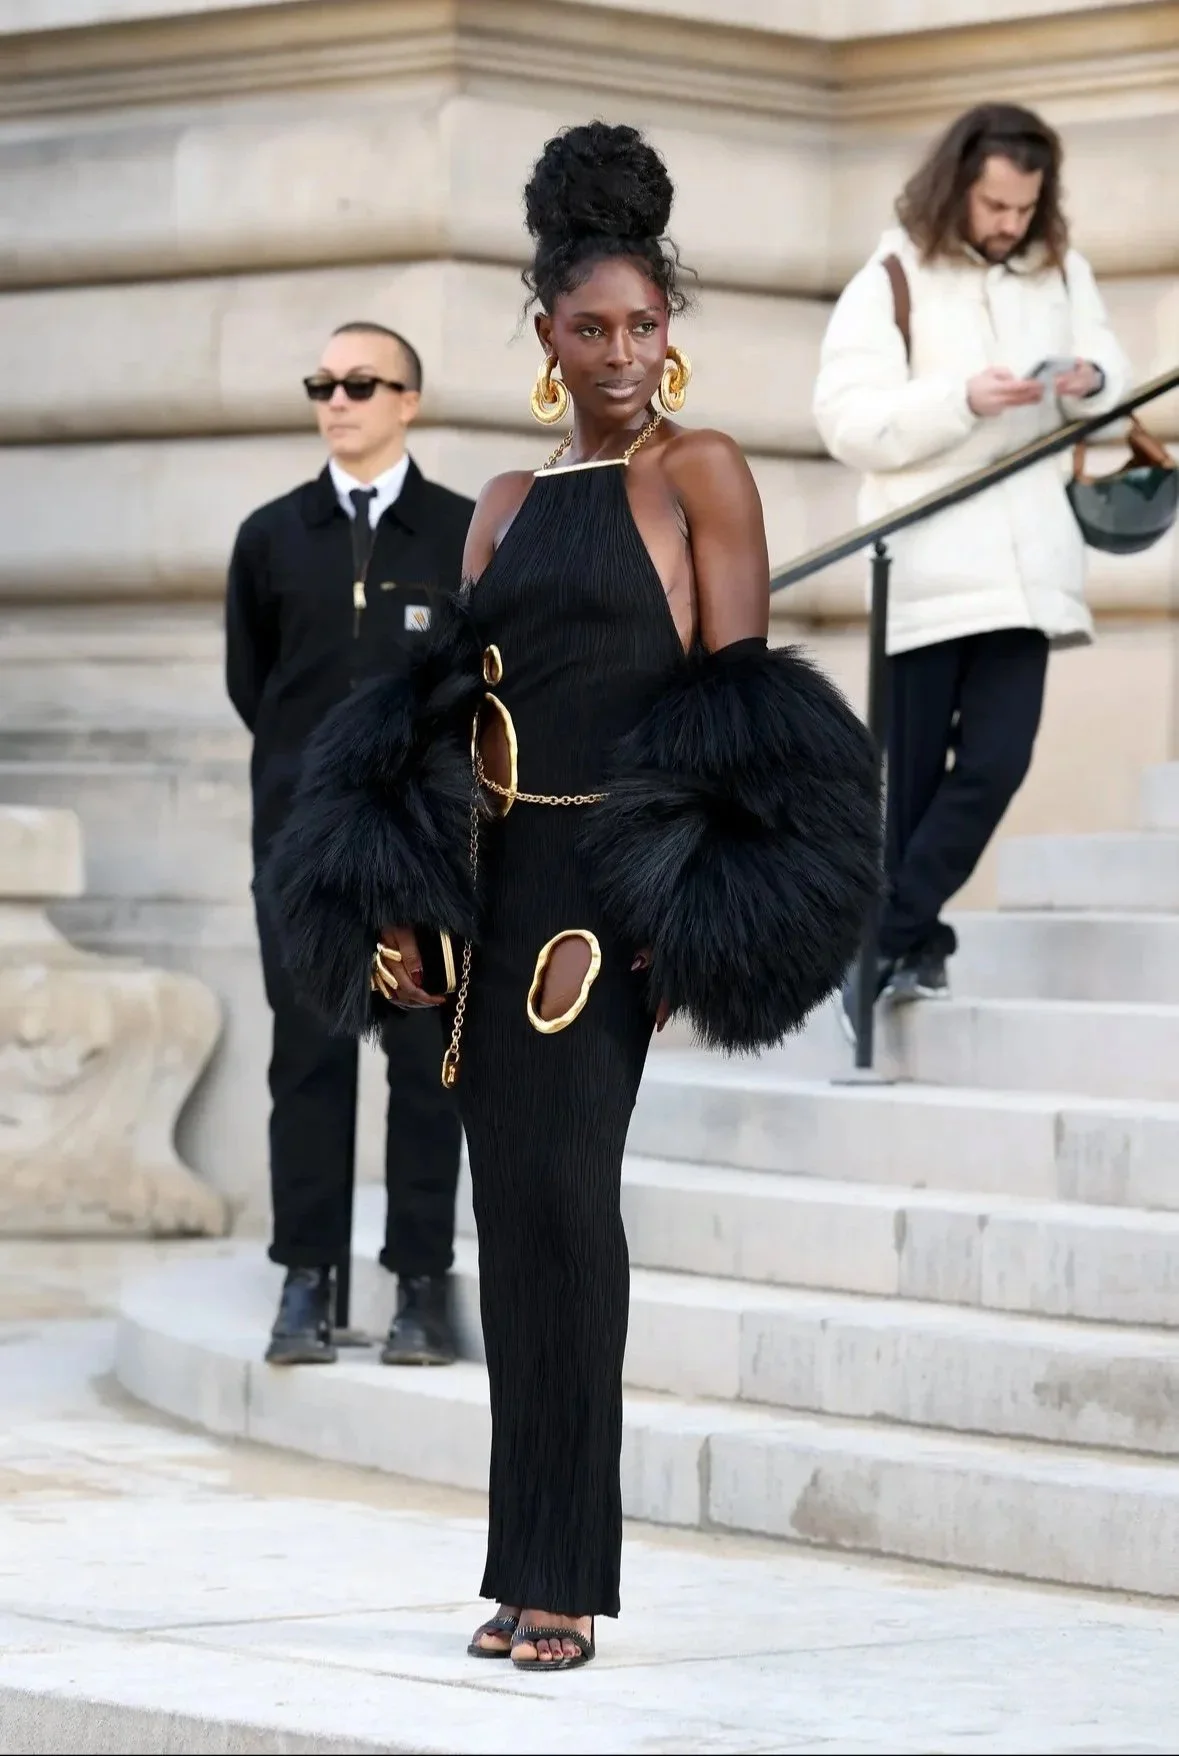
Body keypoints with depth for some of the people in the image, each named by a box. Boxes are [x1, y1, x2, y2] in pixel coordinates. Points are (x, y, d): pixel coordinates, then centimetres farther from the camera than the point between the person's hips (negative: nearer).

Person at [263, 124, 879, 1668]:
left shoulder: (700, 474, 1)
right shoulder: (509, 504, 17)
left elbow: (740, 692, -5)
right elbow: (451, 709, 14)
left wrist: (687, 896, -13)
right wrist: (398, 892, 5)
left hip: (625, 877, -6)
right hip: (502, 872, 6)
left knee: (561, 1183, -13)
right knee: (511, 1200, 4)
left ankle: (562, 1575, -10)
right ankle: (530, 1570, 9)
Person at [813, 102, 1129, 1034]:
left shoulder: (1062, 274, 10)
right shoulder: (891, 283, -4)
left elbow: (1109, 370, 20)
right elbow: (849, 423, -11)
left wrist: (1091, 380, -4)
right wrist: (962, 401, -23)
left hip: (1026, 563, 4)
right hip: (927, 566, -4)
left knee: (997, 761, -6)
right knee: (910, 774, 2)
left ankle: (889, 943, 2)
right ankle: (913, 944, 15)